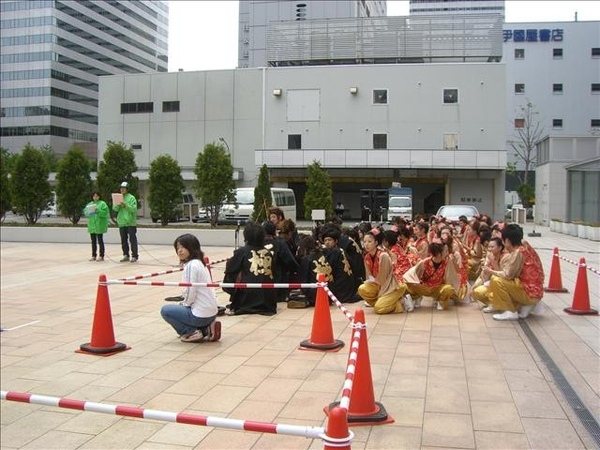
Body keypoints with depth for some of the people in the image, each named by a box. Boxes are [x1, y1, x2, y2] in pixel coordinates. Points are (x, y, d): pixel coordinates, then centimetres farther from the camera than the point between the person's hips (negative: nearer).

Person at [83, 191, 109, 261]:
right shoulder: (90, 204, 14)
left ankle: (101, 256, 1)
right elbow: (85, 212, 6)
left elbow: (105, 213, -12)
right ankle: (94, 256, 15)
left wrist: (98, 211, -25)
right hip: (92, 225, 6)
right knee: (93, 241, 9)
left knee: (100, 241, -3)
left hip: (99, 225, -5)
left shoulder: (102, 204, -3)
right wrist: (89, 213, -14)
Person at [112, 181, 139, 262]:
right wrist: (118, 205, -18)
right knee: (123, 240, 10)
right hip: (122, 222, 5)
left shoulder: (131, 198, -3)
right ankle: (126, 255, 19)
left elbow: (134, 209, -12)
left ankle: (134, 256, 0)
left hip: (131, 223, -5)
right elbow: (114, 208, 2)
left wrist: (125, 205, -23)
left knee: (133, 240, -4)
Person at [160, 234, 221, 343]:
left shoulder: (191, 265, -16)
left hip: (201, 315, -9)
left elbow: (191, 292, -18)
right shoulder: (199, 263, 12)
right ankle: (206, 328, 14)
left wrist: (184, 304, 0)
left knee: (165, 310, 5)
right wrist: (184, 303, 11)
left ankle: (191, 332, 0)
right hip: (211, 312, 9)